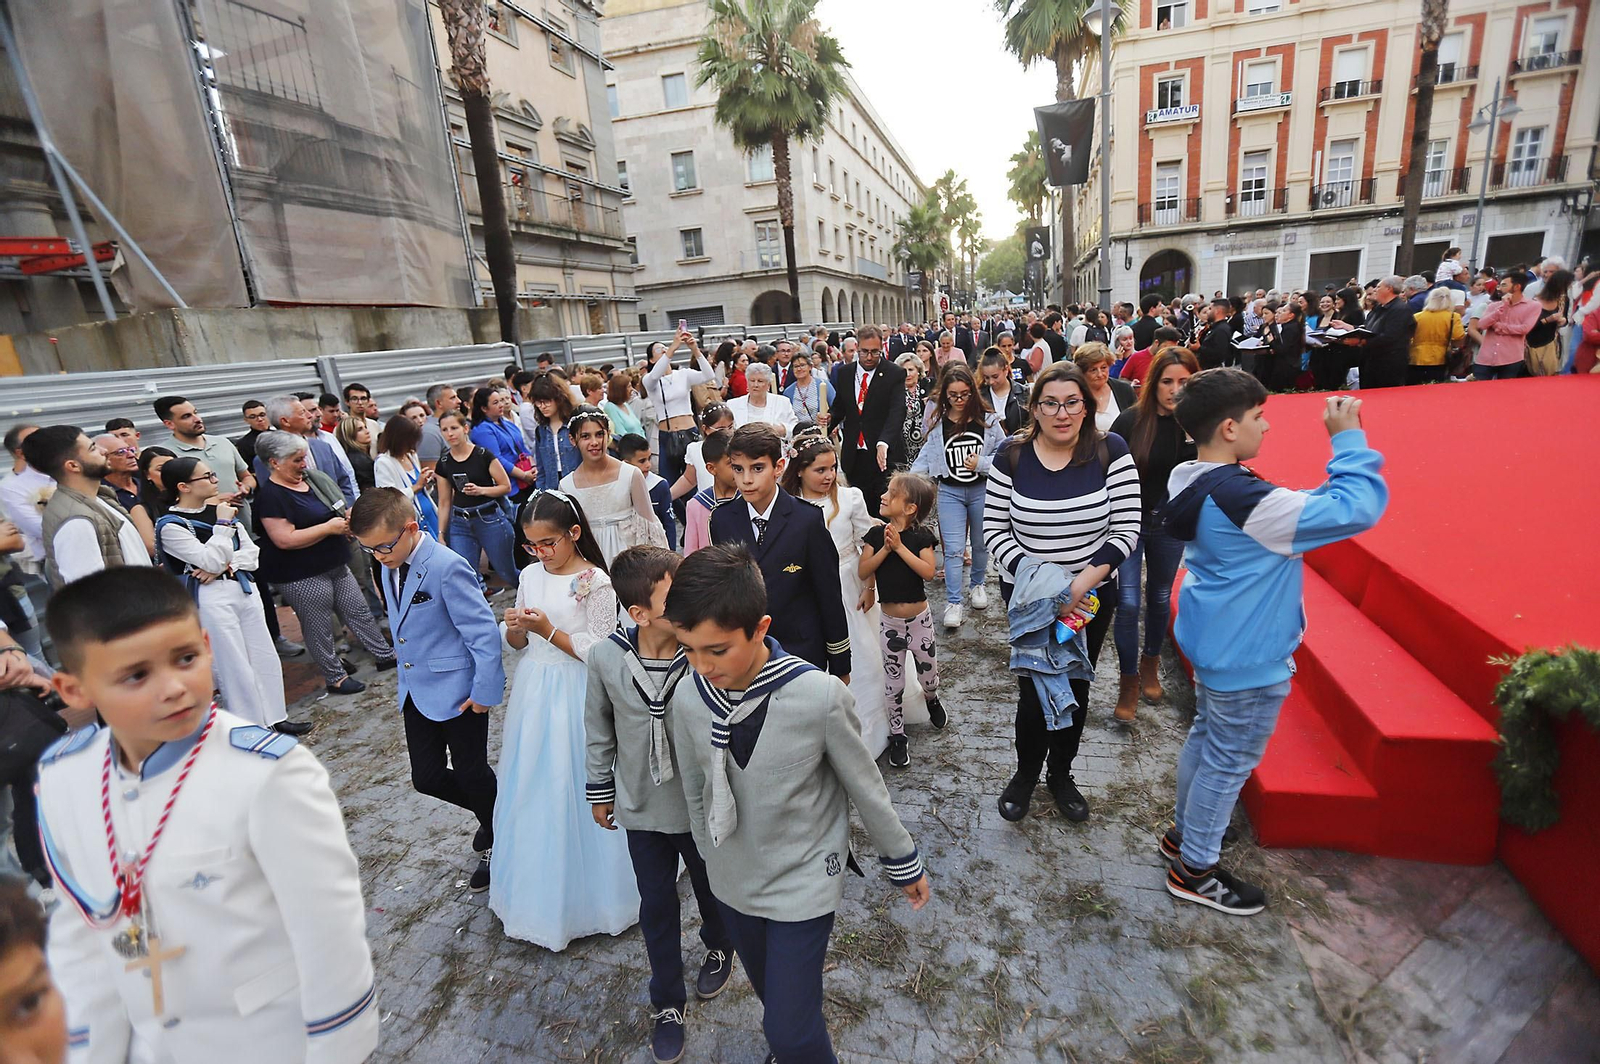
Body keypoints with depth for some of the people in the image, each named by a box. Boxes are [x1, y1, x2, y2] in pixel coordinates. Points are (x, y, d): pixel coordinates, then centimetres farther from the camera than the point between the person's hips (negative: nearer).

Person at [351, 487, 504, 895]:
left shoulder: (448, 567, -24)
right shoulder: (390, 567, 2)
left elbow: (483, 632, -22)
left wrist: (485, 690, -18)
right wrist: (404, 683, 19)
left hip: (458, 691, -8)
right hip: (417, 691, 8)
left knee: (471, 773, 7)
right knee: (427, 777, 11)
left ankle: (498, 843, 33)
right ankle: (494, 817, 37)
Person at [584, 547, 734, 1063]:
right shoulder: (606, 657, -20)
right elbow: (598, 729, -2)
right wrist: (599, 789, 8)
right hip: (642, 807, 1)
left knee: (712, 890, 25)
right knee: (656, 906, 20)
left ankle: (719, 947, 59)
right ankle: (667, 1002, 45)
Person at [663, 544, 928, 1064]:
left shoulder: (819, 696, -30)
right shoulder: (687, 699, -18)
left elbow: (866, 787, -14)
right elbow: (695, 792, 1)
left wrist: (904, 862, 0)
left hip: (803, 881, -4)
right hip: (732, 881, 4)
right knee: (773, 999, 25)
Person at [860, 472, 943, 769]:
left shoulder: (920, 536, -10)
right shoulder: (877, 533, -5)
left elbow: (929, 570, -23)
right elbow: (863, 571, -11)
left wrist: (900, 547, -25)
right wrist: (885, 548, -21)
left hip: (919, 616, -1)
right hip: (889, 619, 1)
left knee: (927, 668, 15)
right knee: (893, 680, 9)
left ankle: (932, 699, 50)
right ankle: (897, 735, 24)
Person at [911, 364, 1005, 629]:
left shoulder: (987, 420, -5)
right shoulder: (938, 422, -1)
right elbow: (927, 456, 4)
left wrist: (981, 463, -16)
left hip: (982, 490, 0)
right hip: (950, 491, 0)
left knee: (981, 543, 17)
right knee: (953, 549, -2)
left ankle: (979, 584, 40)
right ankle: (953, 603, 4)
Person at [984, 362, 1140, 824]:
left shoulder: (1111, 452, -9)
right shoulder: (1011, 457, -9)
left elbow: (1126, 528, -9)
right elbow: (994, 528, -5)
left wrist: (1087, 578, -21)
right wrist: (1026, 571, -20)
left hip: (1093, 595, 1)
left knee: (1076, 687, 16)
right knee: (1034, 689, 4)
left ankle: (1061, 774, 40)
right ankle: (1025, 774, 32)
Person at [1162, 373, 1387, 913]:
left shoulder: (1195, 484, 0)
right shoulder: (1242, 499, -31)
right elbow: (1356, 509, -30)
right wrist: (1349, 441, -20)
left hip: (1212, 644, 9)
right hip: (1247, 659, -9)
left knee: (1205, 738, 25)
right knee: (1229, 763, 8)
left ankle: (1183, 833, 44)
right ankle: (1194, 869, 25)